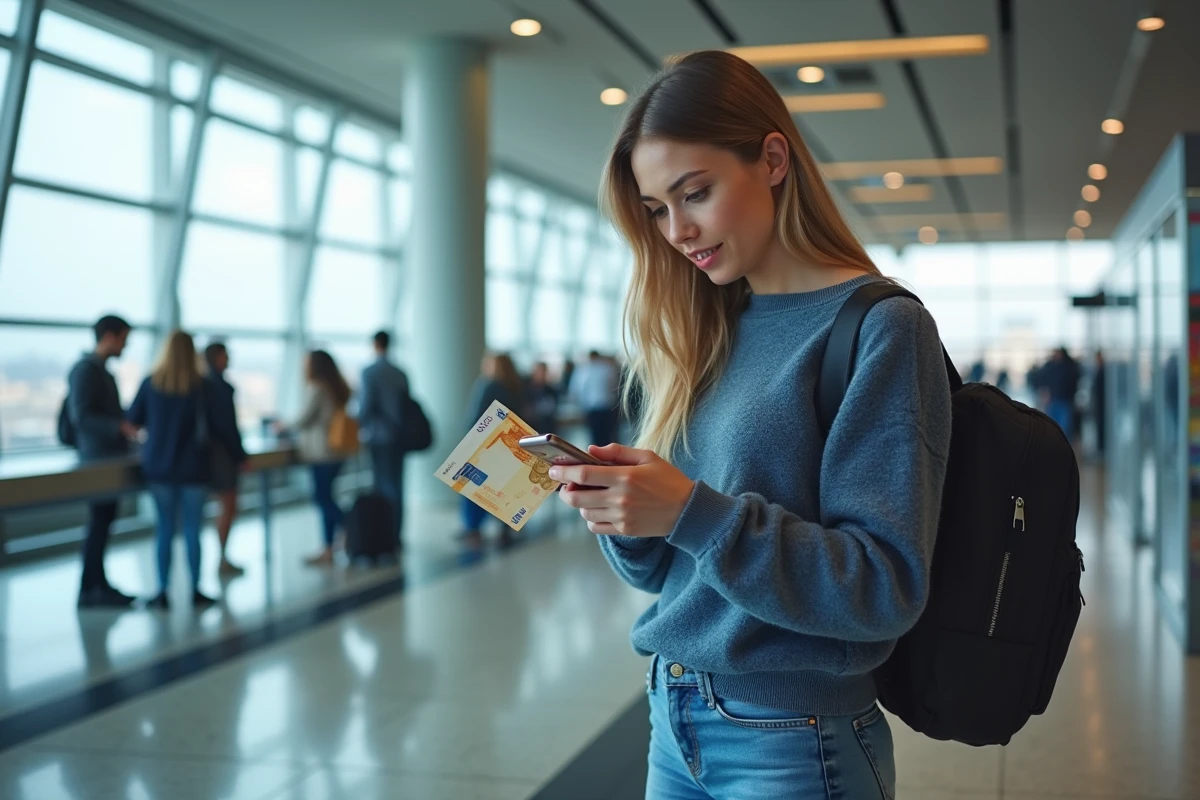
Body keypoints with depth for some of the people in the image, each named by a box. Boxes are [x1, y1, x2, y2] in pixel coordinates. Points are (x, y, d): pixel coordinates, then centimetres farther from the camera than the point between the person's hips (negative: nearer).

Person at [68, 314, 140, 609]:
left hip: (110, 458, 9)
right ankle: (89, 591, -1)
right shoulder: (85, 370, -14)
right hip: (98, 458, -9)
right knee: (98, 524, -6)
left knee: (104, 522, 11)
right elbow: (80, 416, -22)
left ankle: (99, 584, 17)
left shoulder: (102, 370, 15)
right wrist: (121, 427, -29)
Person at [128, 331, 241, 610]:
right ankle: (196, 591, 10)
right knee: (192, 530, 5)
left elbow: (133, 420, 5)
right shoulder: (204, 388, -8)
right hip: (193, 469, -2)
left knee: (164, 529, 9)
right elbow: (217, 429, -8)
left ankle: (162, 592, 9)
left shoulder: (150, 384, -3)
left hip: (158, 468, 2)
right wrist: (237, 451, 4)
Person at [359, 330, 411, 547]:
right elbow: (407, 404, 9)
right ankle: (396, 534, 10)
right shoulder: (400, 374, 6)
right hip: (398, 435, 4)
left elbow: (366, 404, -13)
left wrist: (358, 426, 0)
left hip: (379, 436, -4)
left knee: (384, 485, -1)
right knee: (396, 484, 8)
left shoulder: (369, 372, -9)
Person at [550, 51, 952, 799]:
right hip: (674, 716, 6)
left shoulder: (881, 327, -13)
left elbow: (886, 586, -18)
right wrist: (619, 508, -11)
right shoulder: (709, 331, 6)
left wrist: (693, 512, -26)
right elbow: (661, 567, 9)